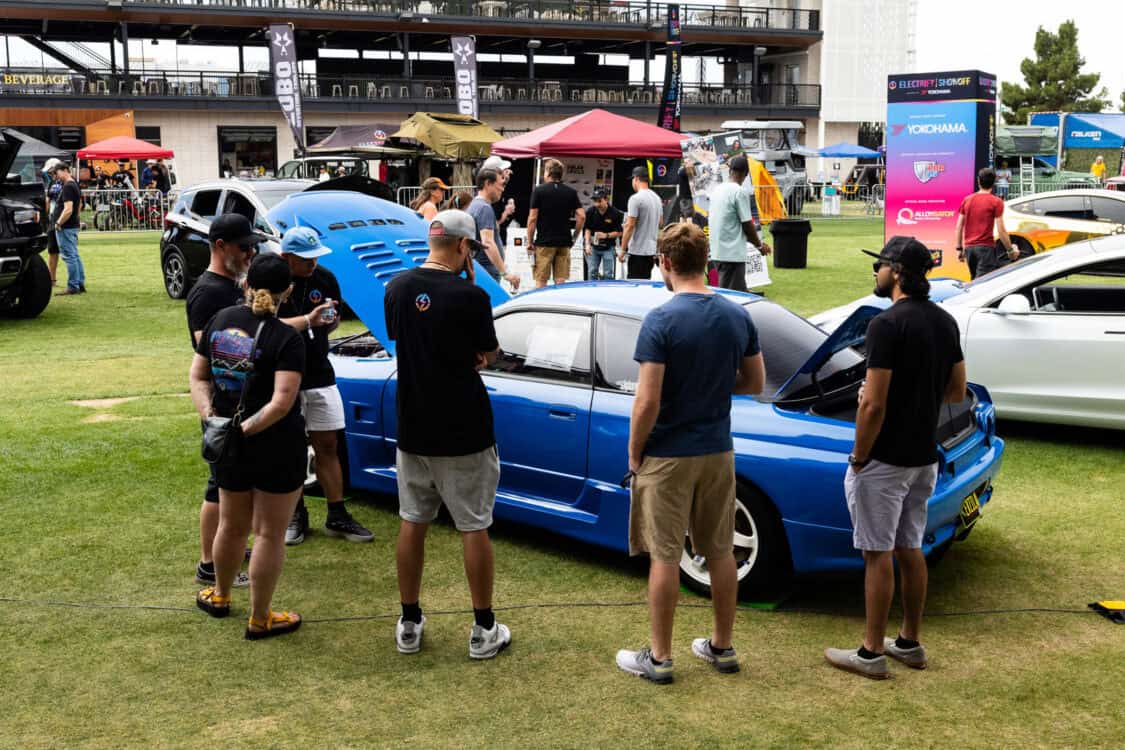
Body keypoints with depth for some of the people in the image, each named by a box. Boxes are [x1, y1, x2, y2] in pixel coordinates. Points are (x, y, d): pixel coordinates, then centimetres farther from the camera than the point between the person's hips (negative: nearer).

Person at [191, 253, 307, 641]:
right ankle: (259, 620, 18)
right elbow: (282, 402, -26)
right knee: (269, 534, 8)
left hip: (227, 447, 6)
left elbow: (198, 377, 4)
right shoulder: (287, 339, -17)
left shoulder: (221, 320, 1)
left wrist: (211, 418, -5)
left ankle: (219, 596, 45)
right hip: (276, 449, -6)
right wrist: (245, 429, -20)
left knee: (232, 526, 25)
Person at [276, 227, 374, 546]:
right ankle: (296, 516, 19)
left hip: (320, 376, 4)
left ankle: (337, 517, 14)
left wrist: (330, 322, -7)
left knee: (327, 446, 7)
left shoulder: (325, 278, 3)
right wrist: (308, 320, -35)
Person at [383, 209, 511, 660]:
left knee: (412, 523, 14)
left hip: (413, 429, 5)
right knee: (474, 528, 6)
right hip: (463, 434, -5)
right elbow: (489, 354, -2)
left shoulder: (397, 288, 0)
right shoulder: (469, 297, -17)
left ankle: (410, 625, 23)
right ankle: (483, 630, 15)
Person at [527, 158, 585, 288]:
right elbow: (581, 216, 1)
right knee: (561, 281, 5)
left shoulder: (539, 191, -3)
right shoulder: (571, 192, 6)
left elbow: (532, 218, -6)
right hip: (564, 243, 3)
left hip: (543, 243, -3)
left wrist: (530, 242, 1)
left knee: (541, 282, 0)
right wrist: (574, 237, 11)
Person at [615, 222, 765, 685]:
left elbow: (647, 403, -20)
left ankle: (659, 658, 15)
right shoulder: (738, 317, 0)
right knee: (720, 551, 15)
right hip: (718, 452, 6)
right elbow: (754, 384, 9)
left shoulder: (661, 321, -18)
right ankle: (722, 647, 28)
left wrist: (633, 454, -6)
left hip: (667, 455, -5)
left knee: (664, 556, 5)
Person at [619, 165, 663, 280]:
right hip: (651, 251, 9)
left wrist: (622, 250, -13)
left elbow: (629, 226, -17)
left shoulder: (636, 198, -14)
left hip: (638, 252, -9)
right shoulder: (657, 198, 13)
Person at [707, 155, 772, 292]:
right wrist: (759, 245, 5)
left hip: (717, 252, 8)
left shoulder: (716, 190, 10)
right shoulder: (740, 192, -13)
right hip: (732, 254, -8)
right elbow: (747, 224, -13)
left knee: (740, 291, 16)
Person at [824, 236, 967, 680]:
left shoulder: (888, 325, -20)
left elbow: (874, 405, -22)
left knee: (878, 555, 1)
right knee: (910, 550, 17)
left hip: (884, 461, -8)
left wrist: (858, 458, -12)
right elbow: (956, 392, 14)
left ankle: (872, 653, 10)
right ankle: (910, 643, 28)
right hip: (925, 458, 8)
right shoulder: (945, 322, 6)